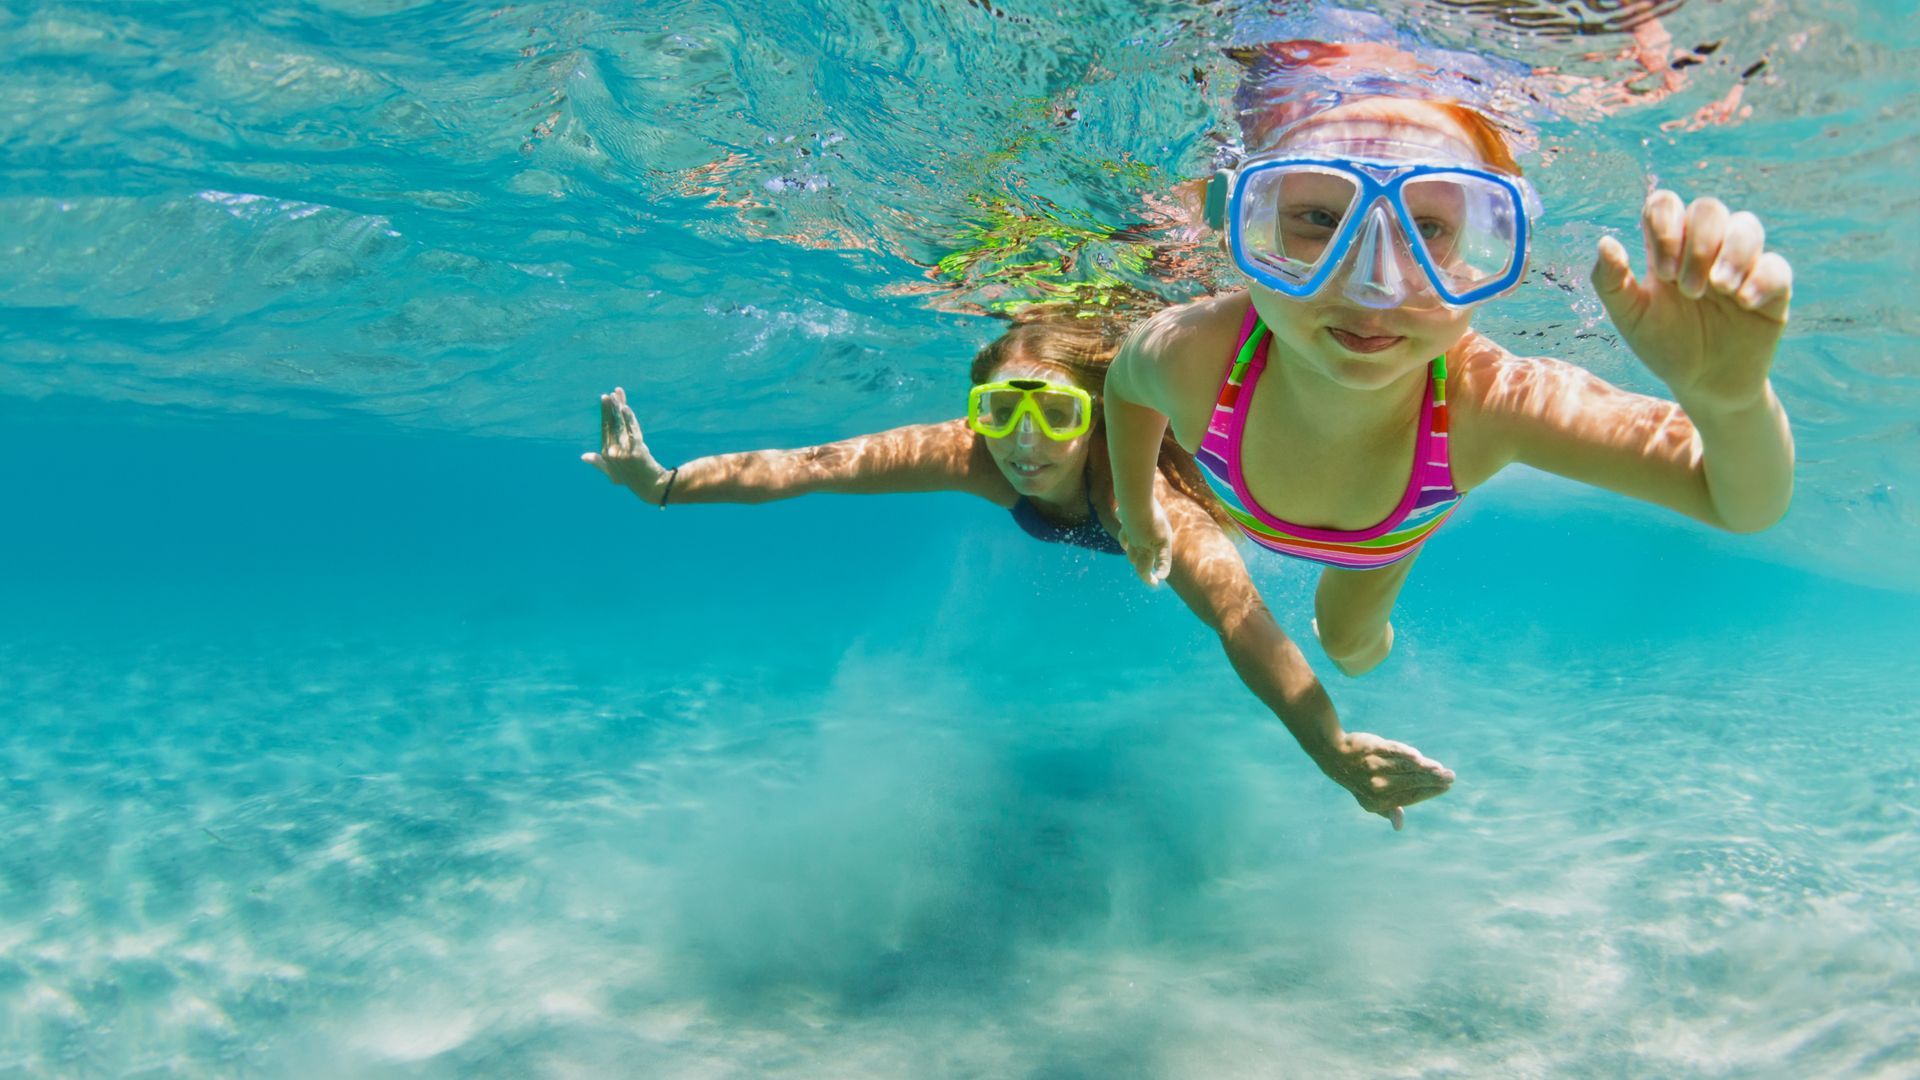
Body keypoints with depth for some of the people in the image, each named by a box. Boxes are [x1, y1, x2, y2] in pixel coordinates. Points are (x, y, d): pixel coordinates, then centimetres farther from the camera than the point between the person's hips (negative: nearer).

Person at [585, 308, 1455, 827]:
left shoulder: (1141, 484, -52)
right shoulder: (977, 457, -41)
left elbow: (1237, 611, -66)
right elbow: (812, 464, -40)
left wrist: (1333, 749, -77)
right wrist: (667, 484, -45)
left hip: (1219, 462, -3)